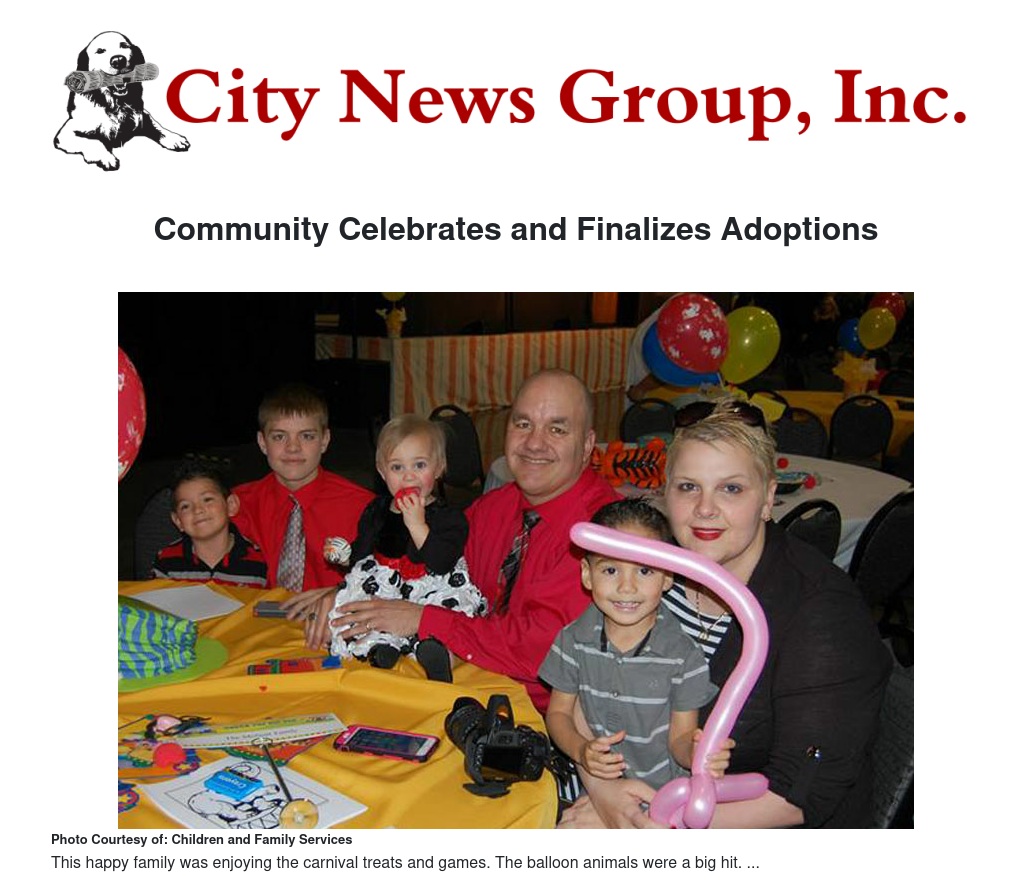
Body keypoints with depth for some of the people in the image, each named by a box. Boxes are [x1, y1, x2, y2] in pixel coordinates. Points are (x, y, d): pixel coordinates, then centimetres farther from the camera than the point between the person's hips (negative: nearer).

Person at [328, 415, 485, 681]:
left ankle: (436, 650, -55)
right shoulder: (375, 511, 16)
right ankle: (380, 646, -41)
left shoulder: (449, 518, -2)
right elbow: (361, 554, 26)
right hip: (380, 595, 5)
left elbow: (442, 564, -17)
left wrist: (417, 525, -20)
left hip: (430, 593, -4)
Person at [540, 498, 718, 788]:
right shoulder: (573, 641, -5)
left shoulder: (683, 655, -11)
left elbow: (680, 738, -4)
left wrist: (696, 752, -28)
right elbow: (559, 711, 6)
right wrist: (581, 750, -14)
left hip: (661, 789, 1)